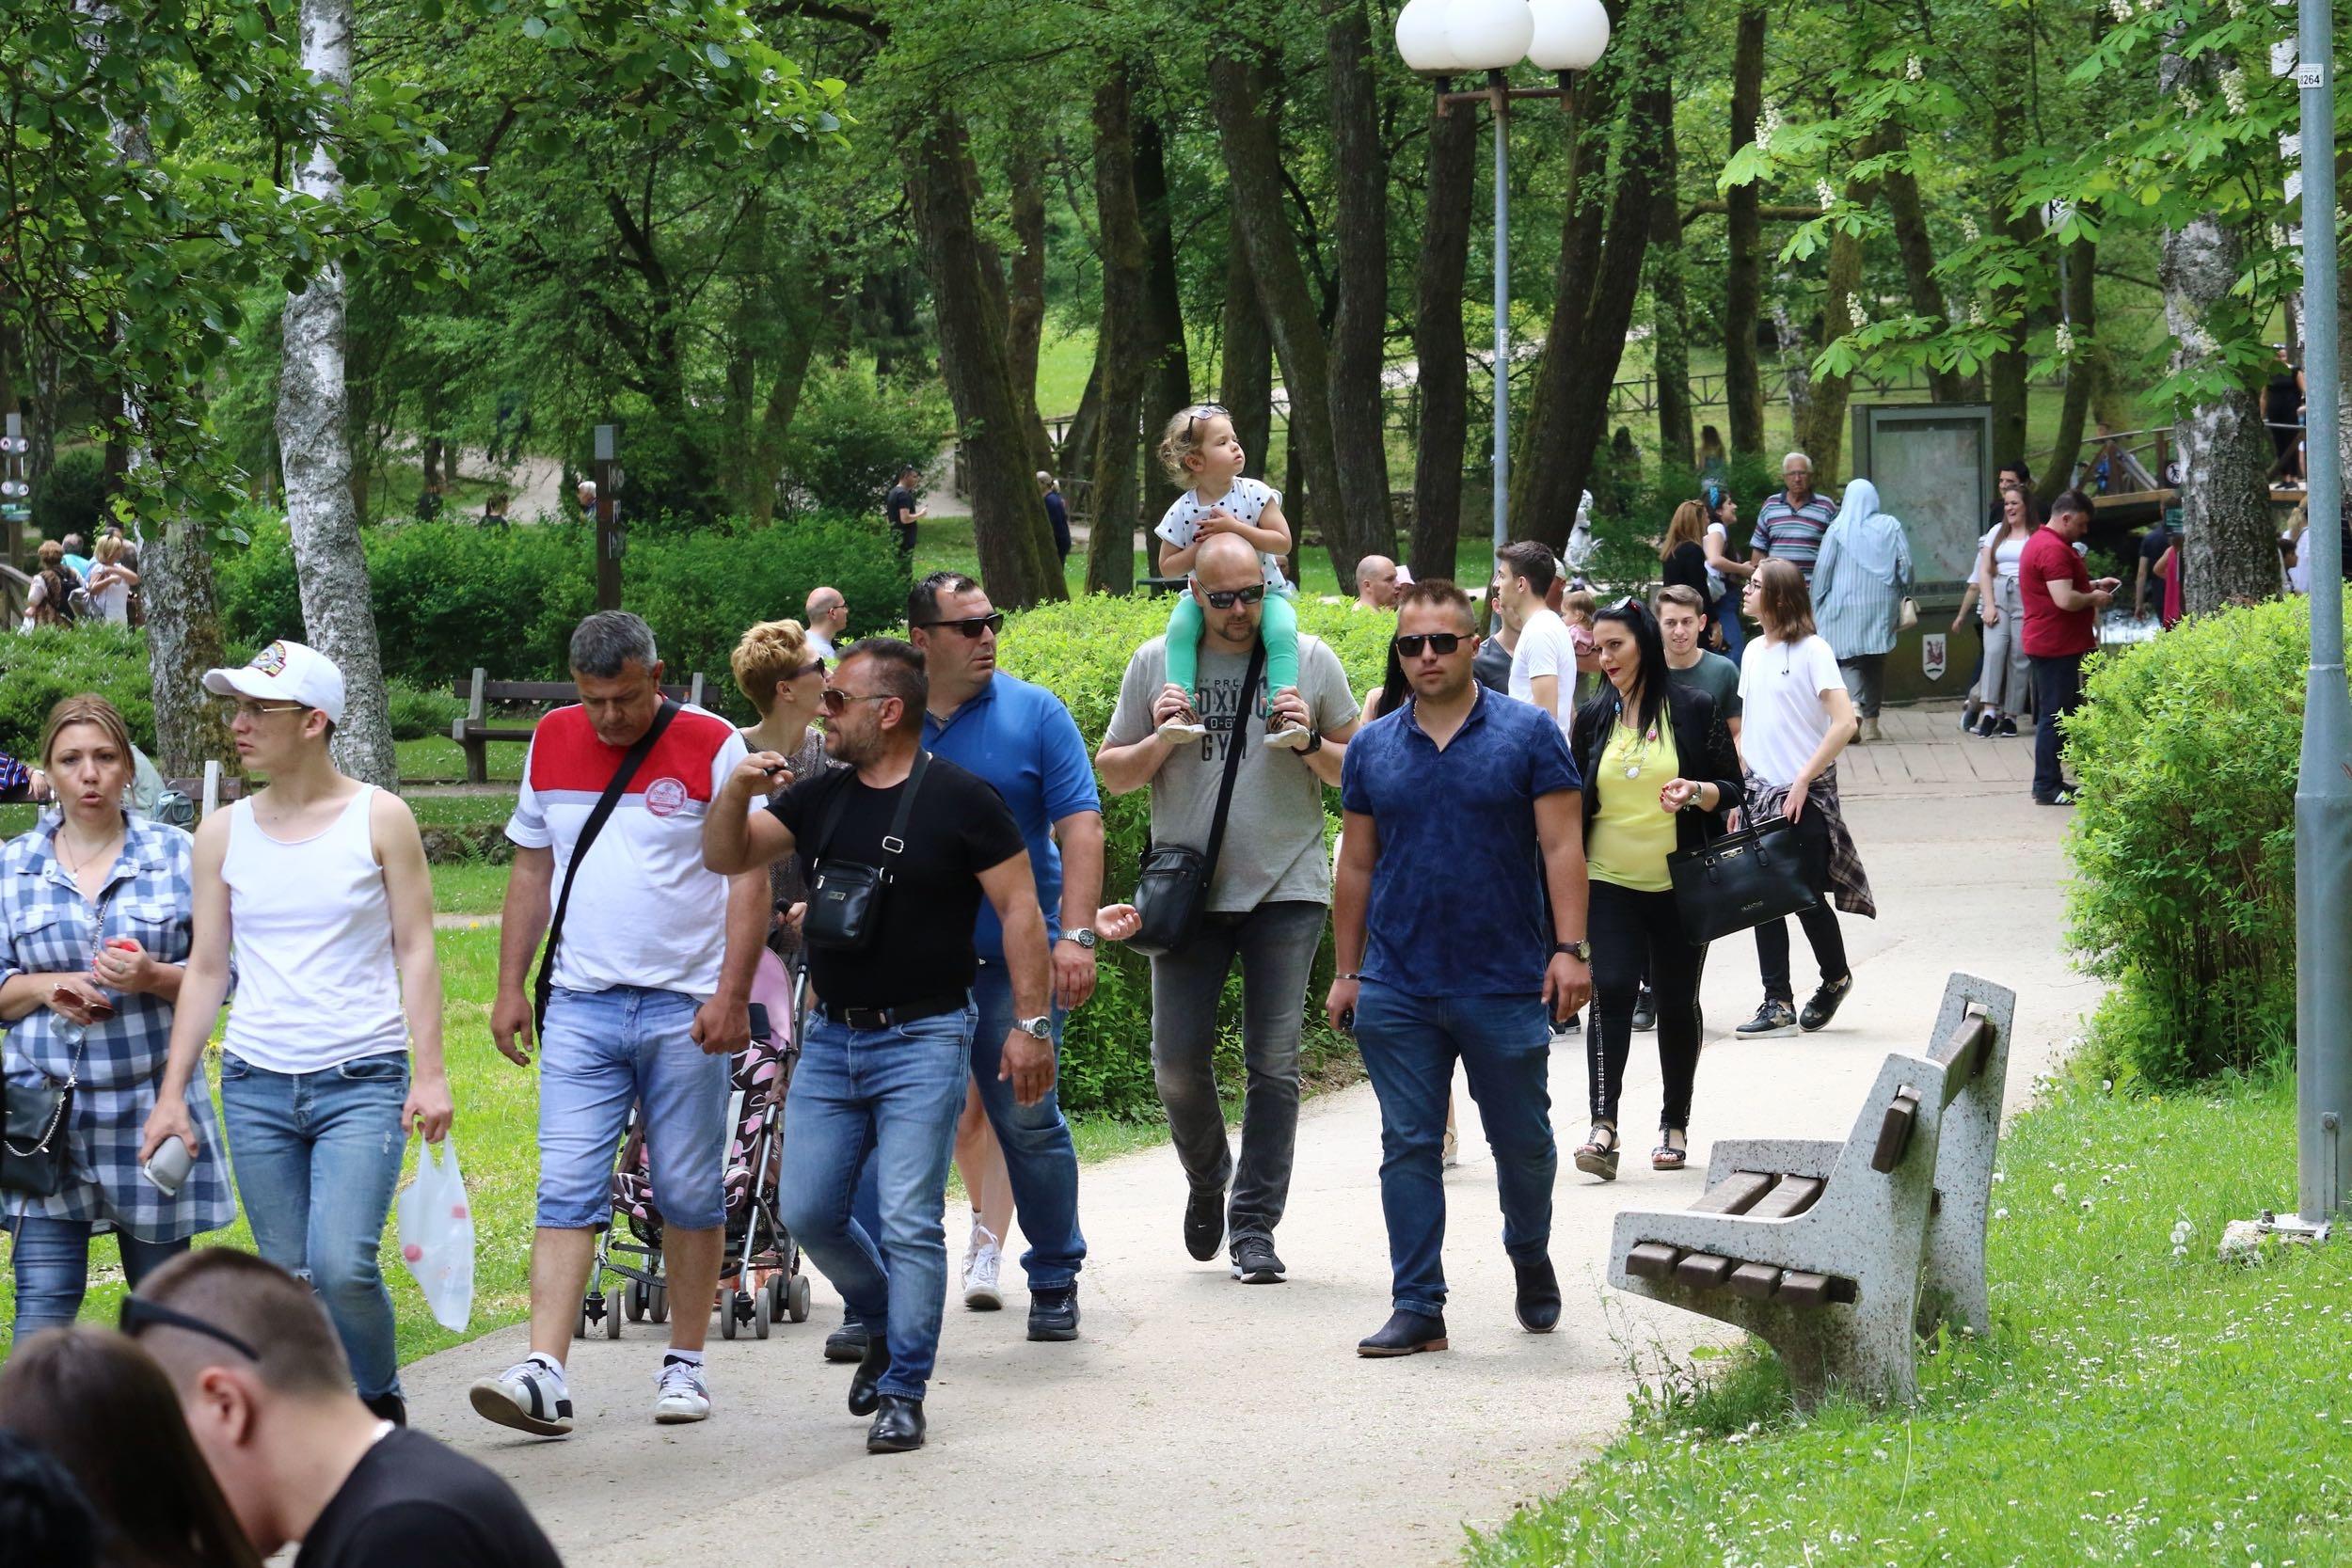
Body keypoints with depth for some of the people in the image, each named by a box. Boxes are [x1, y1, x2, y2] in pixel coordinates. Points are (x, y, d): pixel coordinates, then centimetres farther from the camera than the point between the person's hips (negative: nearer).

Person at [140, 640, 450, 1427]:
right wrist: (172, 1093, 7)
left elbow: (415, 950, 1)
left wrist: (430, 1072, -7)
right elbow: (206, 968, 12)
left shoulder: (379, 818, 0)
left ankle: (382, 1408, 8)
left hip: (362, 1081, -4)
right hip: (256, 1086, 4)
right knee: (289, 1277, 3)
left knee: (342, 1266, -17)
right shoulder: (223, 834, 8)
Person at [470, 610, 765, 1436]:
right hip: (580, 1005, 3)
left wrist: (731, 994, -13)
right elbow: (531, 871, 16)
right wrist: (510, 988, 11)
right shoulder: (552, 743, 8)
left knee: (690, 1196, 5)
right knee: (567, 1190, -7)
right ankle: (544, 1375, -15)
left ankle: (685, 1363, 17)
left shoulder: (712, 747, -4)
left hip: (685, 1007, -3)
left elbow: (749, 876, -5)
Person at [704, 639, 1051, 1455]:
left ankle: (903, 1390, 1)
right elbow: (725, 859, 9)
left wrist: (1030, 1022, -12)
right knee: (807, 1211, 5)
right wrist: (736, 794, -11)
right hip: (831, 1036, 6)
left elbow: (1020, 908, -6)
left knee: (909, 1221, -7)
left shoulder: (959, 800, -7)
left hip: (923, 1039, -6)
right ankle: (887, 1325, 30)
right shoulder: (819, 798, 9)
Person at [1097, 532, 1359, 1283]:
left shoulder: (1310, 661, 4)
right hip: (1189, 886, 1)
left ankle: (1255, 1224, 0)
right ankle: (1206, 1179, 27)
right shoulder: (1156, 664, 5)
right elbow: (1112, 773, 10)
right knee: (1178, 1058, -1)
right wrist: (1160, 740, -9)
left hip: (1286, 888, -1)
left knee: (1274, 1061, -5)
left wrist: (1311, 743, -10)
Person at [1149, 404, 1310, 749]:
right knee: (1180, 623, -30)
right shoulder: (1182, 511, -5)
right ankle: (1183, 705, -33)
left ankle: (1281, 716, -38)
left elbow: (1283, 542, -12)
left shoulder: (1254, 494, -6)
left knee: (1282, 629, -31)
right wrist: (1199, 549, -17)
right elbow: (1167, 567, 0)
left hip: (1265, 592, -1)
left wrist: (1235, 528, -21)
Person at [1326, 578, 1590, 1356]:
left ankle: (1531, 1260, 35)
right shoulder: (1373, 747, 8)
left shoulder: (1528, 735, 0)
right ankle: (1417, 1307, 4)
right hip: (1398, 991, 2)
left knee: (1523, 1144, 9)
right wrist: (1346, 972, 11)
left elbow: (1561, 847, -3)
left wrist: (1570, 948, -11)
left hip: (1505, 987, -2)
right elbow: (1357, 866, 13)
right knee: (1409, 1147, 0)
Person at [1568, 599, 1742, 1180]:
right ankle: (1603, 1126, -21)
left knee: (1676, 1001, 6)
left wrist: (1697, 794, -18)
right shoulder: (1594, 717, 8)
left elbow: (1733, 789, 1)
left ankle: (1675, 1126, 19)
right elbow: (1576, 801, 17)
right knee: (1611, 991, -15)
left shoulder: (1695, 708, -1)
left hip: (1680, 885, -1)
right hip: (1610, 882, 1)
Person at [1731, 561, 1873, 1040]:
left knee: (1808, 897, -1)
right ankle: (1777, 1004, 3)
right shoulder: (1753, 653, 11)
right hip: (1761, 792, 6)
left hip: (1805, 796, -6)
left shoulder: (1812, 650, -10)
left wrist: (1803, 781, -19)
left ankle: (1836, 978, 24)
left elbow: (1844, 722, -18)